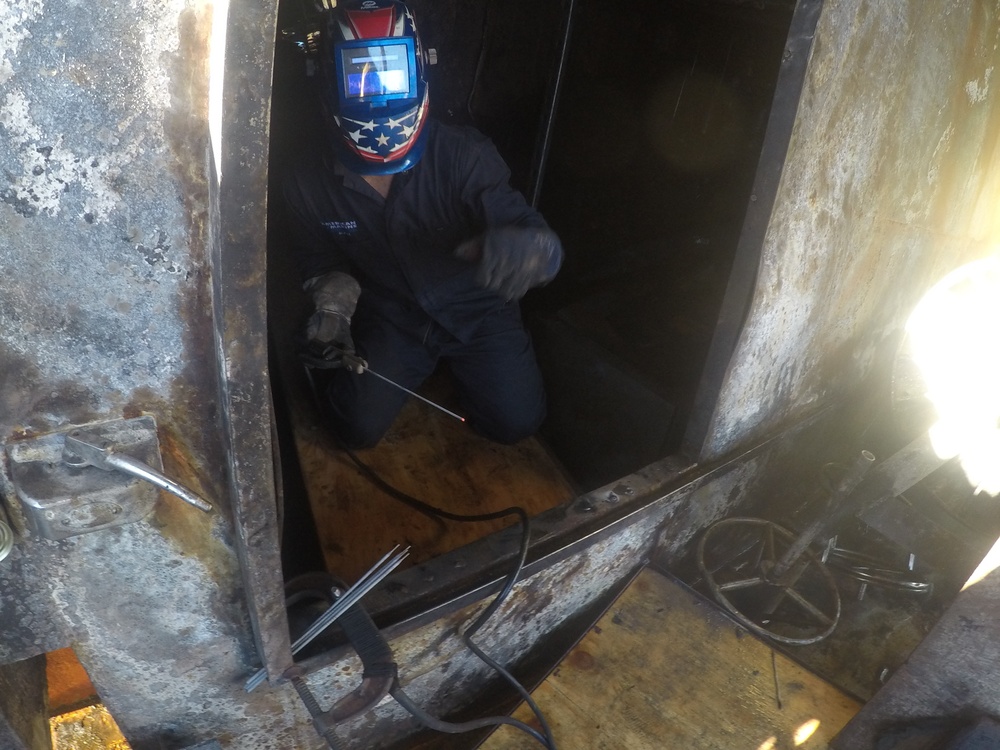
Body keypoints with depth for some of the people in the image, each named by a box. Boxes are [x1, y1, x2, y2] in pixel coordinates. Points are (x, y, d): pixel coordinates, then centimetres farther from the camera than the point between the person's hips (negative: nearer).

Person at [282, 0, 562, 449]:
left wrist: (528, 250, -59)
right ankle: (421, 362, 24)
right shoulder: (311, 186, -15)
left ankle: (454, 361, 22)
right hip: (390, 318, 2)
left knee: (516, 420, -9)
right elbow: (321, 260, 4)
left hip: (474, 309, -1)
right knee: (358, 428, -6)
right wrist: (334, 305, -19)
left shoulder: (463, 157, -25)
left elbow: (537, 237, -33)